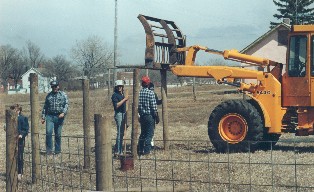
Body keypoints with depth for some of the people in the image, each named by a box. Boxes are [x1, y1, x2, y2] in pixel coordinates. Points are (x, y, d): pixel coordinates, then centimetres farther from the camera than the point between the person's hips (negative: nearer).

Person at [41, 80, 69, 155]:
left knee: (58, 134, 4)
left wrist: (63, 113, -18)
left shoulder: (63, 95, 7)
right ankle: (49, 150, -6)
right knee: (48, 132, -13)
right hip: (49, 116, 1)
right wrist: (43, 117, 13)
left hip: (59, 117, -1)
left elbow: (66, 104, -2)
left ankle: (57, 150, 14)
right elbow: (45, 107, 18)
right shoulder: (49, 95, 14)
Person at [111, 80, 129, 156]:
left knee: (122, 133, 11)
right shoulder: (115, 95, -9)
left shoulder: (122, 94, 17)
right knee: (119, 133, -11)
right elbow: (116, 105, -20)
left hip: (123, 114, 9)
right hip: (119, 114, -9)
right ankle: (118, 151, -9)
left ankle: (117, 149, 18)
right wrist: (124, 99, -20)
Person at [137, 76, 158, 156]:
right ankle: (146, 150, 1)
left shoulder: (139, 92, 0)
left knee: (143, 133, 17)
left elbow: (137, 105, 4)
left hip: (142, 116, 5)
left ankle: (140, 149, 18)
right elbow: (153, 105, -14)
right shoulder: (151, 93, -14)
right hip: (150, 116, -5)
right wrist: (155, 113, -2)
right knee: (149, 133, 3)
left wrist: (140, 113, 14)